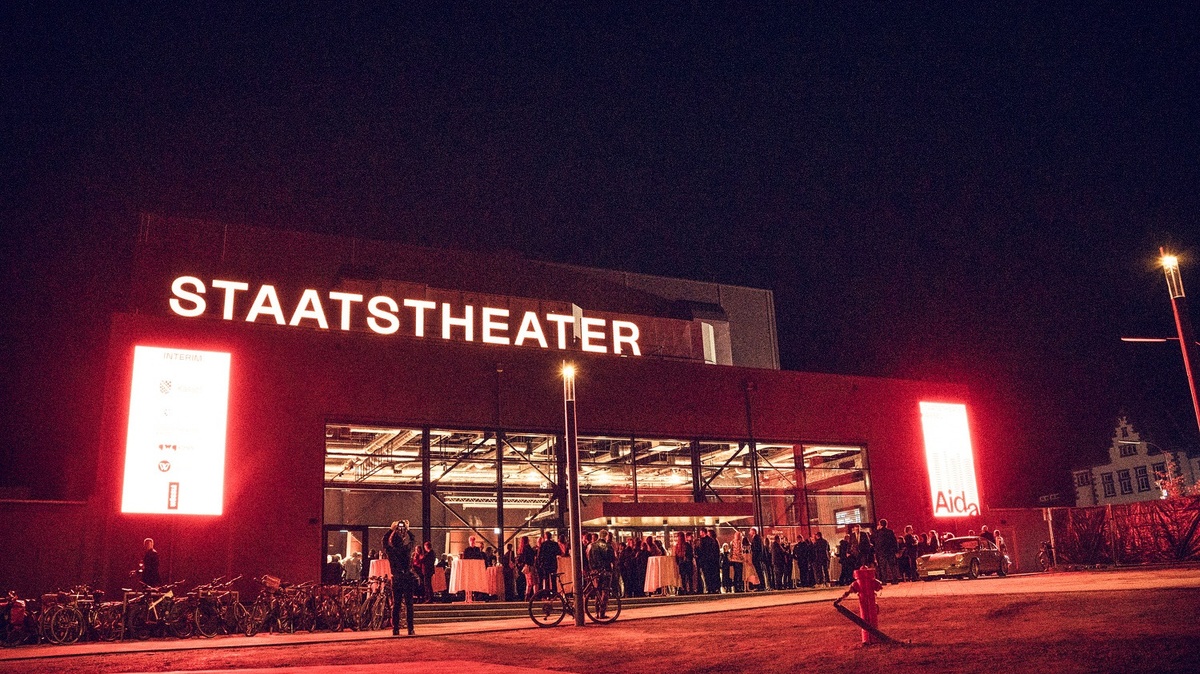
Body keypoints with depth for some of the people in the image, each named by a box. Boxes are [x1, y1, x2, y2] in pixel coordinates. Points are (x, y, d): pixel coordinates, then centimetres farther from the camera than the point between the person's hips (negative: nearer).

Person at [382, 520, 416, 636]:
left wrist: (391, 529, 11)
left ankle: (395, 630, 3)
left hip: (396, 579, 0)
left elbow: (385, 540, 11)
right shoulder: (408, 549, -7)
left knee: (395, 605, 6)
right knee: (409, 604, 3)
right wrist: (407, 529, 20)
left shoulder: (391, 550, -9)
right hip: (408, 578, 0)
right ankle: (410, 629, 1)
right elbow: (411, 539, 15)